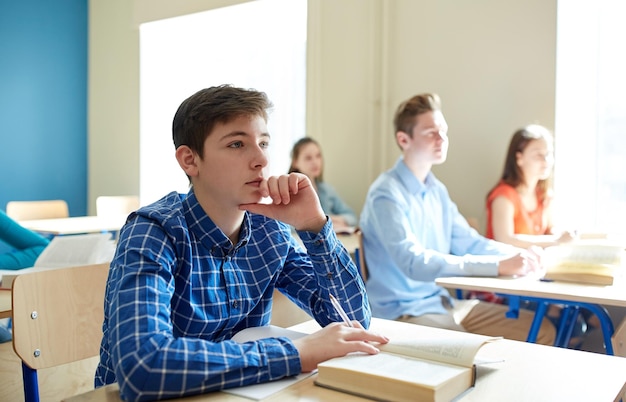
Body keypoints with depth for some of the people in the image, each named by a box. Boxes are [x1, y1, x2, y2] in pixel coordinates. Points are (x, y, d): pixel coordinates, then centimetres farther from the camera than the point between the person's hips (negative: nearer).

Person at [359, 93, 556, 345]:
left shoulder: (437, 191, 10)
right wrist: (498, 266, -29)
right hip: (403, 312, -8)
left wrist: (518, 254, -5)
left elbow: (467, 242, 13)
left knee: (542, 330, 6)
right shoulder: (386, 194, -17)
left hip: (443, 302, 8)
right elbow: (414, 262, -28)